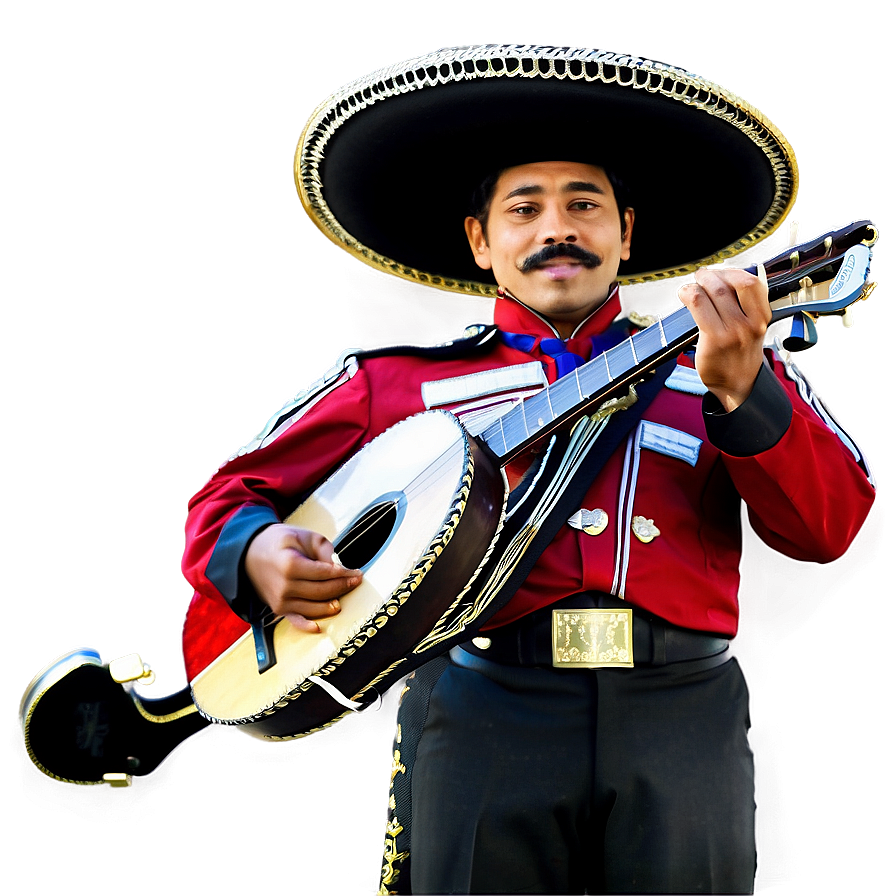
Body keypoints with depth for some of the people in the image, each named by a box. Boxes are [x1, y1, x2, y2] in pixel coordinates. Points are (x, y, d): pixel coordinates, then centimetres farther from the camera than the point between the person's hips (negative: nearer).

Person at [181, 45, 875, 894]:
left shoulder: (713, 367, 11)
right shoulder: (398, 381, 10)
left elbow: (828, 526, 1)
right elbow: (232, 492, 13)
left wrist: (742, 388, -15)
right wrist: (257, 551, -10)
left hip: (682, 710, 1)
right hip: (481, 715, 0)